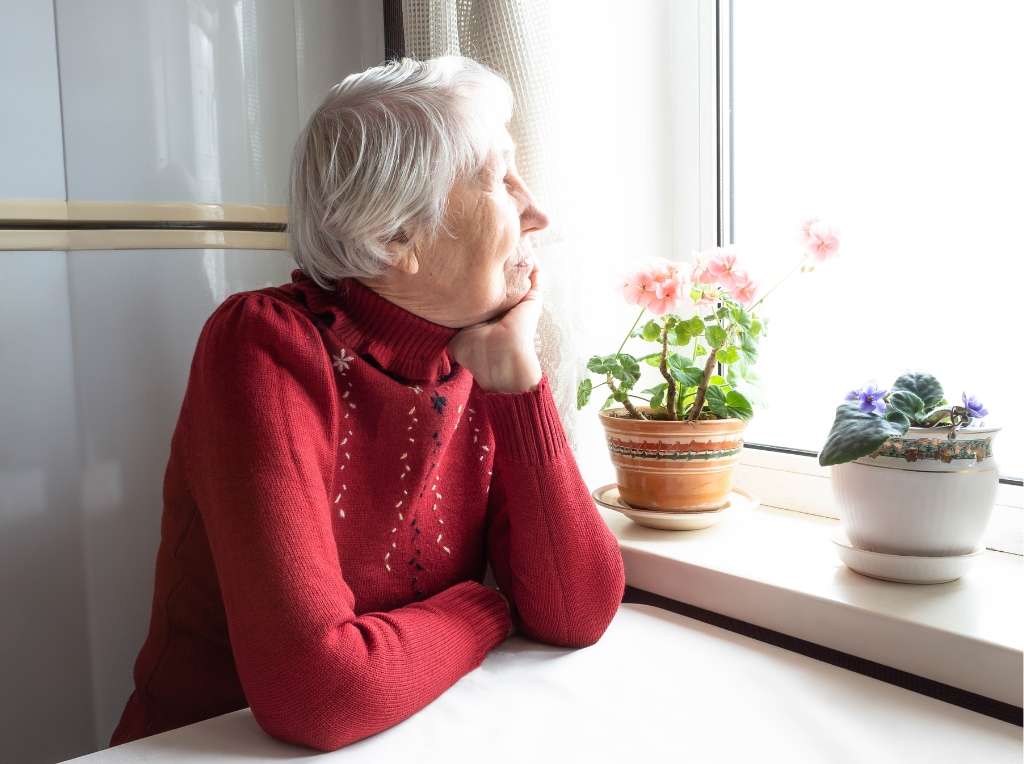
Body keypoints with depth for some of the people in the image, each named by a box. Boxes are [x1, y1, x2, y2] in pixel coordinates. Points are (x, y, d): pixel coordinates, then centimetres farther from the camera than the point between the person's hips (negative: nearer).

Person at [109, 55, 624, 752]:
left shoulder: (476, 366, -5)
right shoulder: (266, 346, -20)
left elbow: (579, 613, -10)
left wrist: (518, 372, -15)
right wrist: (487, 610, -12)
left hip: (409, 737, 3)